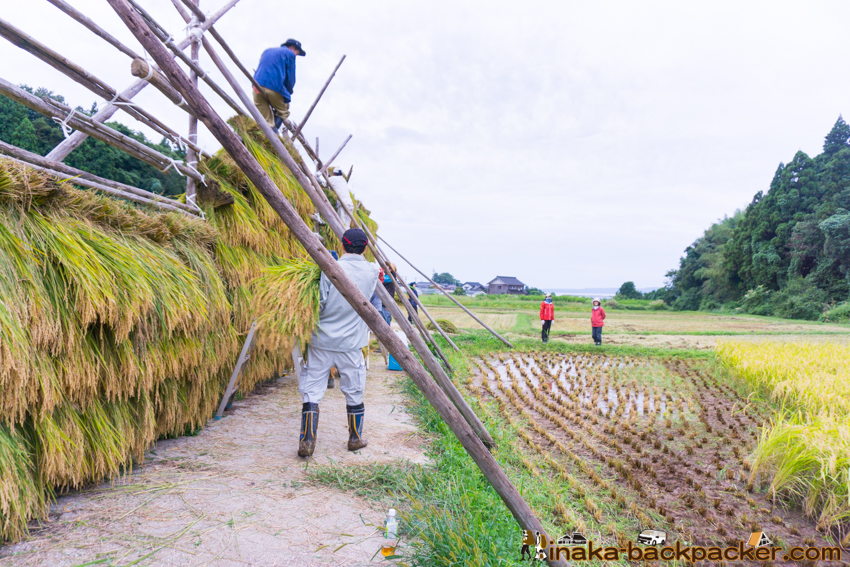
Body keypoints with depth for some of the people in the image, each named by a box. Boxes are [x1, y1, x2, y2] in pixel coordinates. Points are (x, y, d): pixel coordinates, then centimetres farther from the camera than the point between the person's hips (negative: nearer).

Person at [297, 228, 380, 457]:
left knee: (312, 392, 7)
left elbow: (319, 305, -13)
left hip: (322, 342, -2)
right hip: (350, 344, 2)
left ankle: (307, 442, 6)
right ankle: (356, 438, 28)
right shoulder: (372, 271, -1)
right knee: (354, 393, 15)